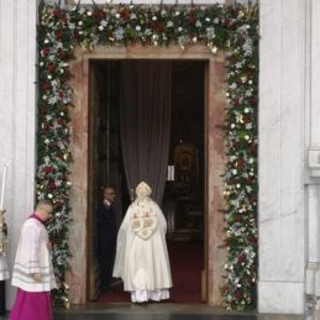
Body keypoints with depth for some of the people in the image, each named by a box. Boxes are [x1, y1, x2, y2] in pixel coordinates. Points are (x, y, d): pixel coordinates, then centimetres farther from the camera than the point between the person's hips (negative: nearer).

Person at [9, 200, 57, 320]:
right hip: (33, 272, -10)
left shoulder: (37, 224, 14)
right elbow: (30, 249, -23)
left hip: (38, 268, 10)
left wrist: (47, 246, 2)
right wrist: (34, 270, -25)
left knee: (38, 303, 11)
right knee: (31, 302, -5)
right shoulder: (32, 225, -18)